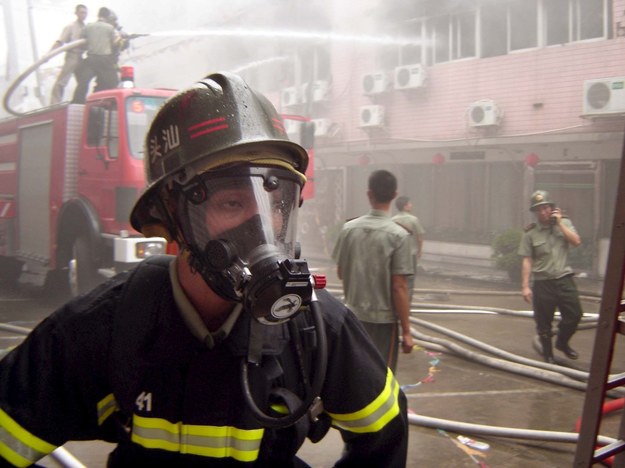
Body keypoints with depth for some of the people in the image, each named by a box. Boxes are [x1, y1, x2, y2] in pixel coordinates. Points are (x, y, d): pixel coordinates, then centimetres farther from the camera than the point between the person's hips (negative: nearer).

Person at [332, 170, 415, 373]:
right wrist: (406, 331, -9)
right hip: (383, 319, -4)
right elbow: (399, 287, -15)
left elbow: (340, 273, 8)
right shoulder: (398, 235, -14)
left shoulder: (349, 228, -2)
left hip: (353, 316, 4)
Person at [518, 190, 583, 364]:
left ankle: (562, 342, 28)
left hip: (564, 279, 2)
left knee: (574, 314, 1)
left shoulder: (564, 222, 6)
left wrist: (559, 223, -10)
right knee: (544, 323, 4)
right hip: (543, 283, -2)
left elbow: (576, 241, -8)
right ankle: (548, 355, 23)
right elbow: (527, 261, -5)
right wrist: (525, 286, -10)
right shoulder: (530, 233, -2)